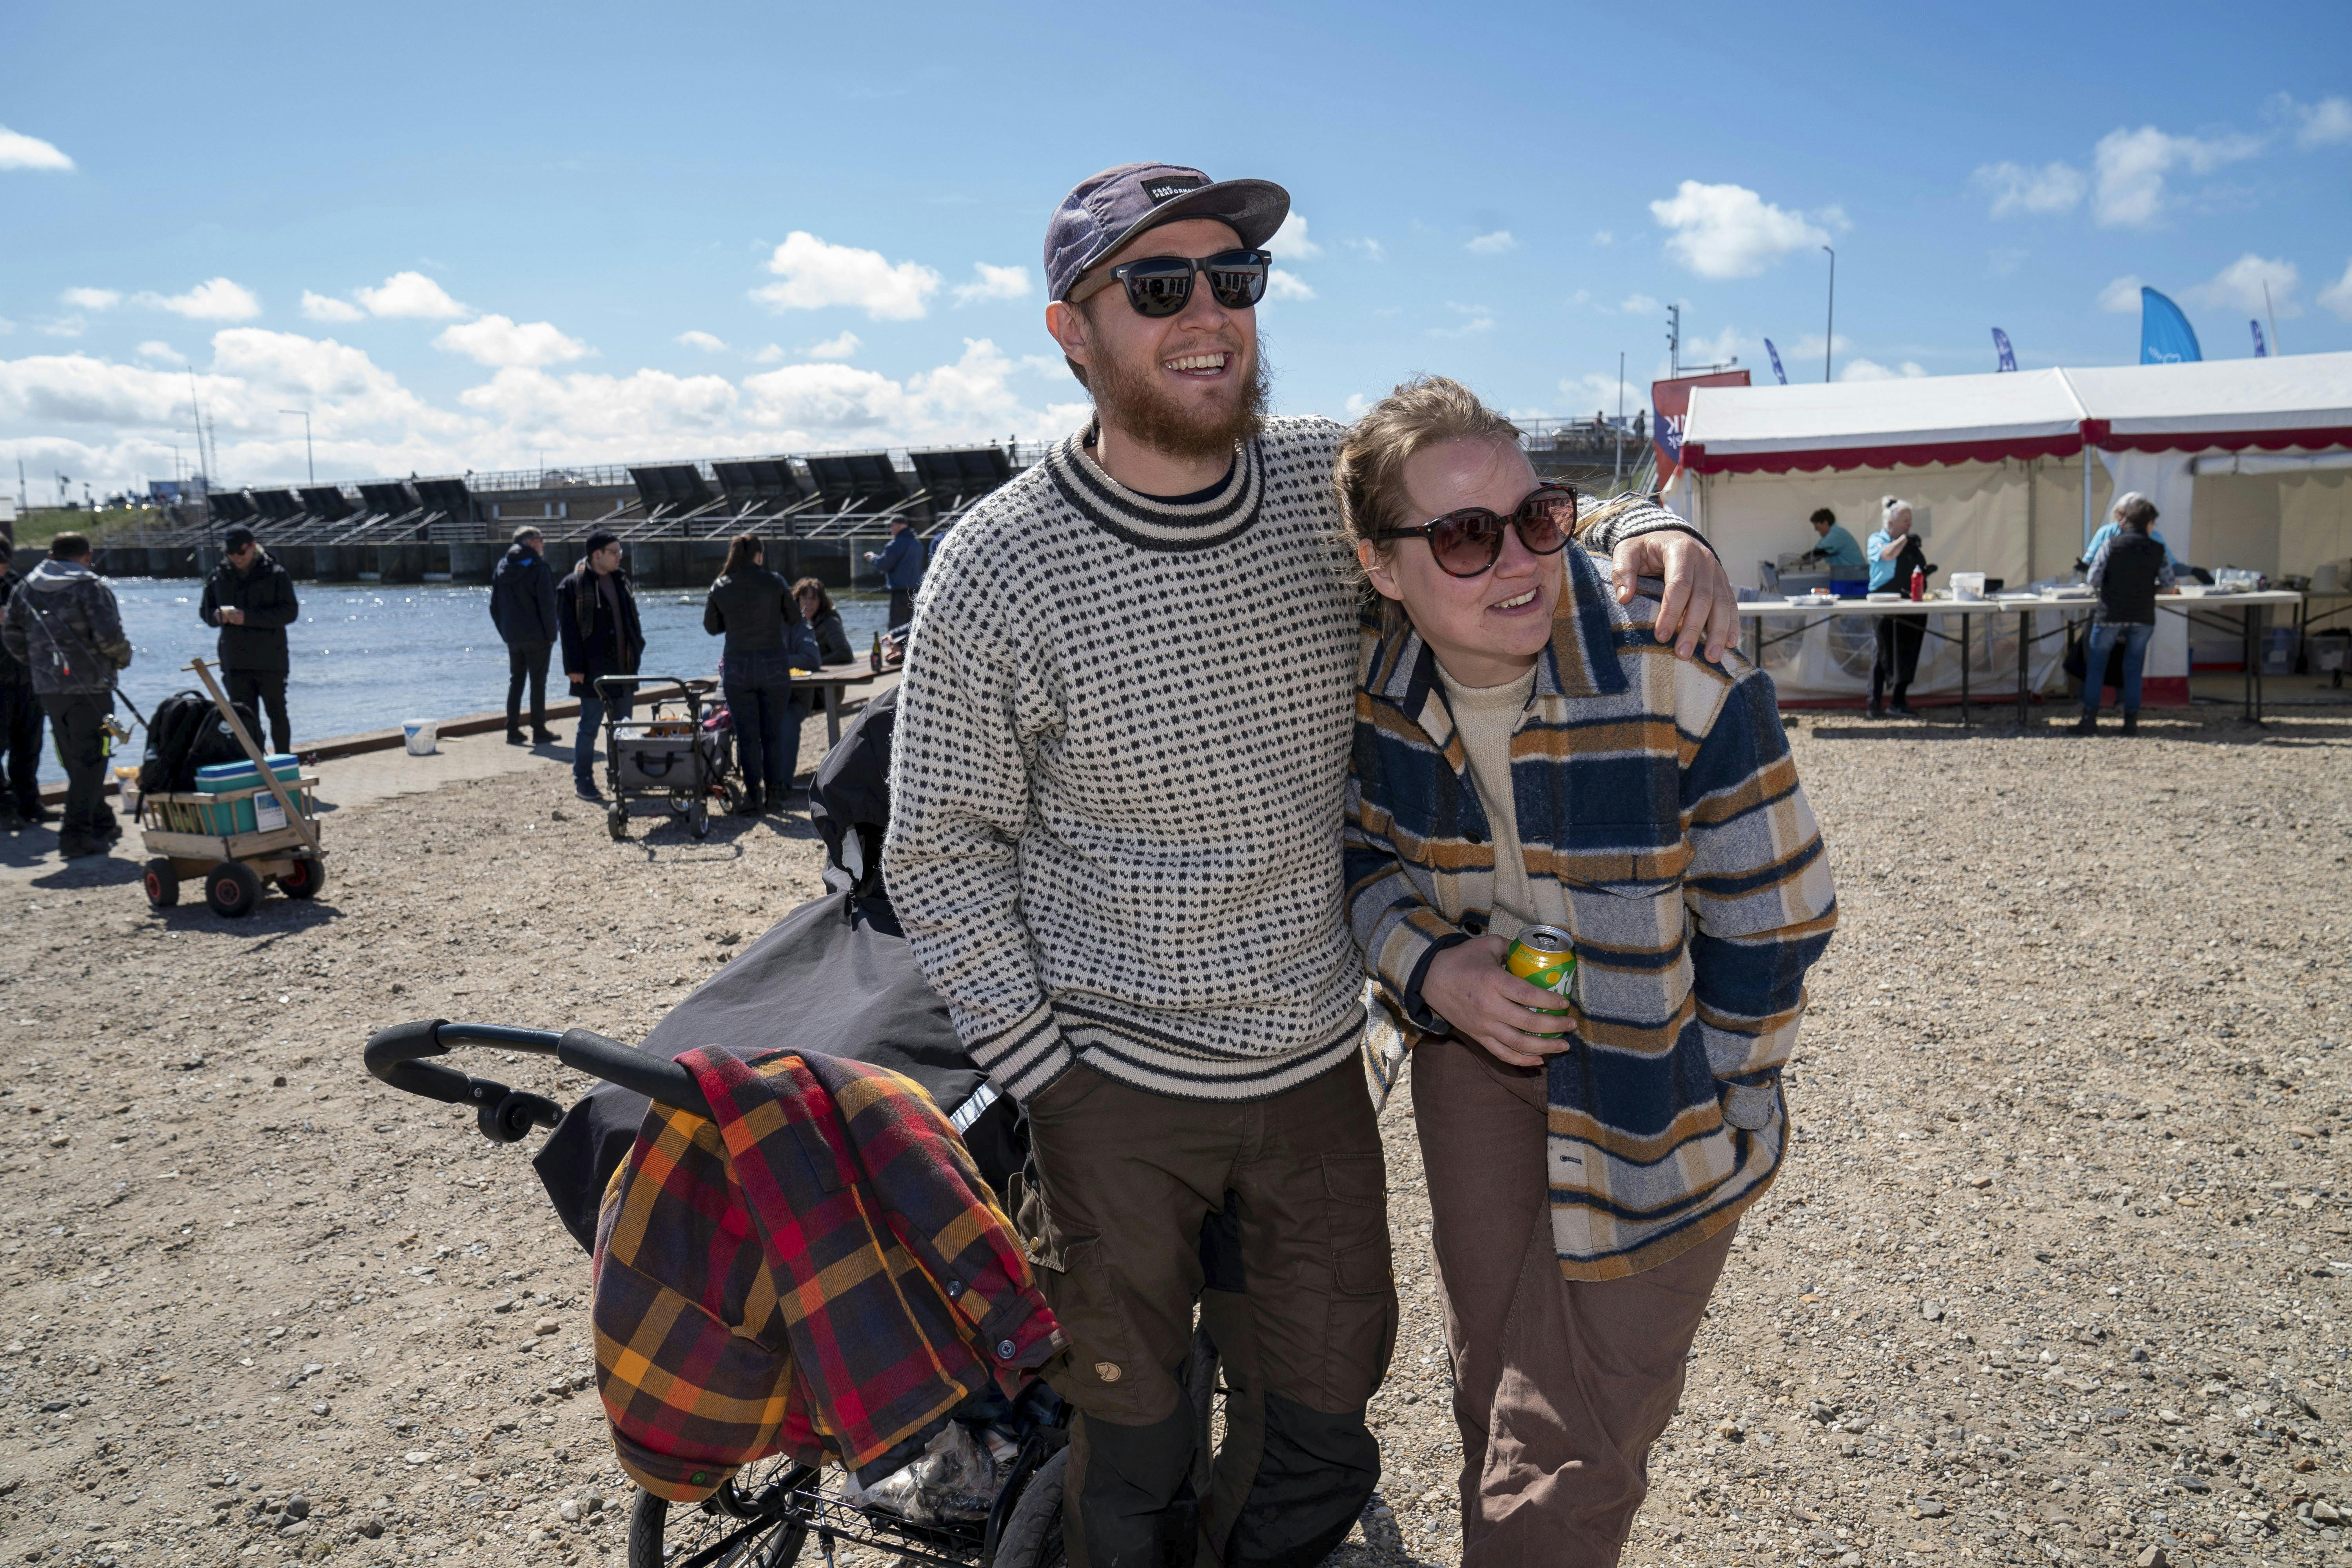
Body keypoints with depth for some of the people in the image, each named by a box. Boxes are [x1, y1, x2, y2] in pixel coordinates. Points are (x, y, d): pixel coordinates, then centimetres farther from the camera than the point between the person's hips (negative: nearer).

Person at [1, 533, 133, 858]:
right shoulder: (90, 586, -7)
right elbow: (108, 634, -16)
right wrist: (123, 658, 2)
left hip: (47, 687, 6)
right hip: (89, 685, -6)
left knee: (75, 760, 16)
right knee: (90, 759, -3)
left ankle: (102, 824, 27)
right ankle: (75, 832, -11)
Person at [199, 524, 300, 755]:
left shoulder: (276, 575, -5)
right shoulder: (218, 577, 7)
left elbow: (290, 612, -13)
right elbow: (205, 611, 14)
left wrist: (248, 617, -21)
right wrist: (219, 615, -10)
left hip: (271, 661, -3)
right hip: (235, 663, 3)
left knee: (277, 715, 7)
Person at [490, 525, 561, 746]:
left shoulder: (501, 567, 9)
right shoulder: (538, 568, -12)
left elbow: (495, 607, 13)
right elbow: (547, 605, -16)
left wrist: (505, 633, 17)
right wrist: (551, 635, -8)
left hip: (512, 637, 6)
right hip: (536, 636, -6)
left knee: (515, 682, 13)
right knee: (538, 683, 0)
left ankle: (513, 732, 13)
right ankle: (539, 732, 2)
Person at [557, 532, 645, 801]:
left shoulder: (621, 580, 12)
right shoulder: (573, 585, -9)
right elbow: (568, 630, -12)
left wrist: (636, 652, 12)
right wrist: (574, 667, -16)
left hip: (624, 668, 7)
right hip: (593, 671, -7)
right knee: (590, 726, 0)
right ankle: (583, 780, 8)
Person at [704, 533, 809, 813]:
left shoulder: (720, 588, 0)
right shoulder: (775, 582, -5)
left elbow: (711, 627, 10)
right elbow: (794, 617, 7)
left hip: (737, 667, 1)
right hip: (774, 665, -1)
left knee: (747, 735, 6)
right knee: (773, 734, 8)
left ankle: (753, 794, 4)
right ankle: (774, 794, 11)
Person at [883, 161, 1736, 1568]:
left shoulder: (1334, 480, -6)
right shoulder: (998, 572, -16)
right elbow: (939, 852, -8)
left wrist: (1653, 541, -11)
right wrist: (1041, 1076, -11)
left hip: (1315, 1062, 4)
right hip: (1115, 1085, -3)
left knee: (1322, 1422, 20)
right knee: (1130, 1428, 17)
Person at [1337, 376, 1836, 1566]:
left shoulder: (1689, 687, -27)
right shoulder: (1369, 681, -14)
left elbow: (1772, 926, -16)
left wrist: (1680, 1107, -8)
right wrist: (1428, 967, -17)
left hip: (1650, 1081, -4)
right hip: (1474, 1040, 4)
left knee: (1564, 1465, 2)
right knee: (1492, 1398, 22)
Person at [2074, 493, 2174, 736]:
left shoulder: (2110, 546, -5)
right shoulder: (2159, 551, 0)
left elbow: (2093, 579, -6)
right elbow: (2168, 583, 6)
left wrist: (2100, 590, 15)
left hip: (2110, 615, -2)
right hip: (2143, 617, 2)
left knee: (2095, 666, 7)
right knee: (2133, 669, 9)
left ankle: (2090, 719, 3)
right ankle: (2131, 721, 8)